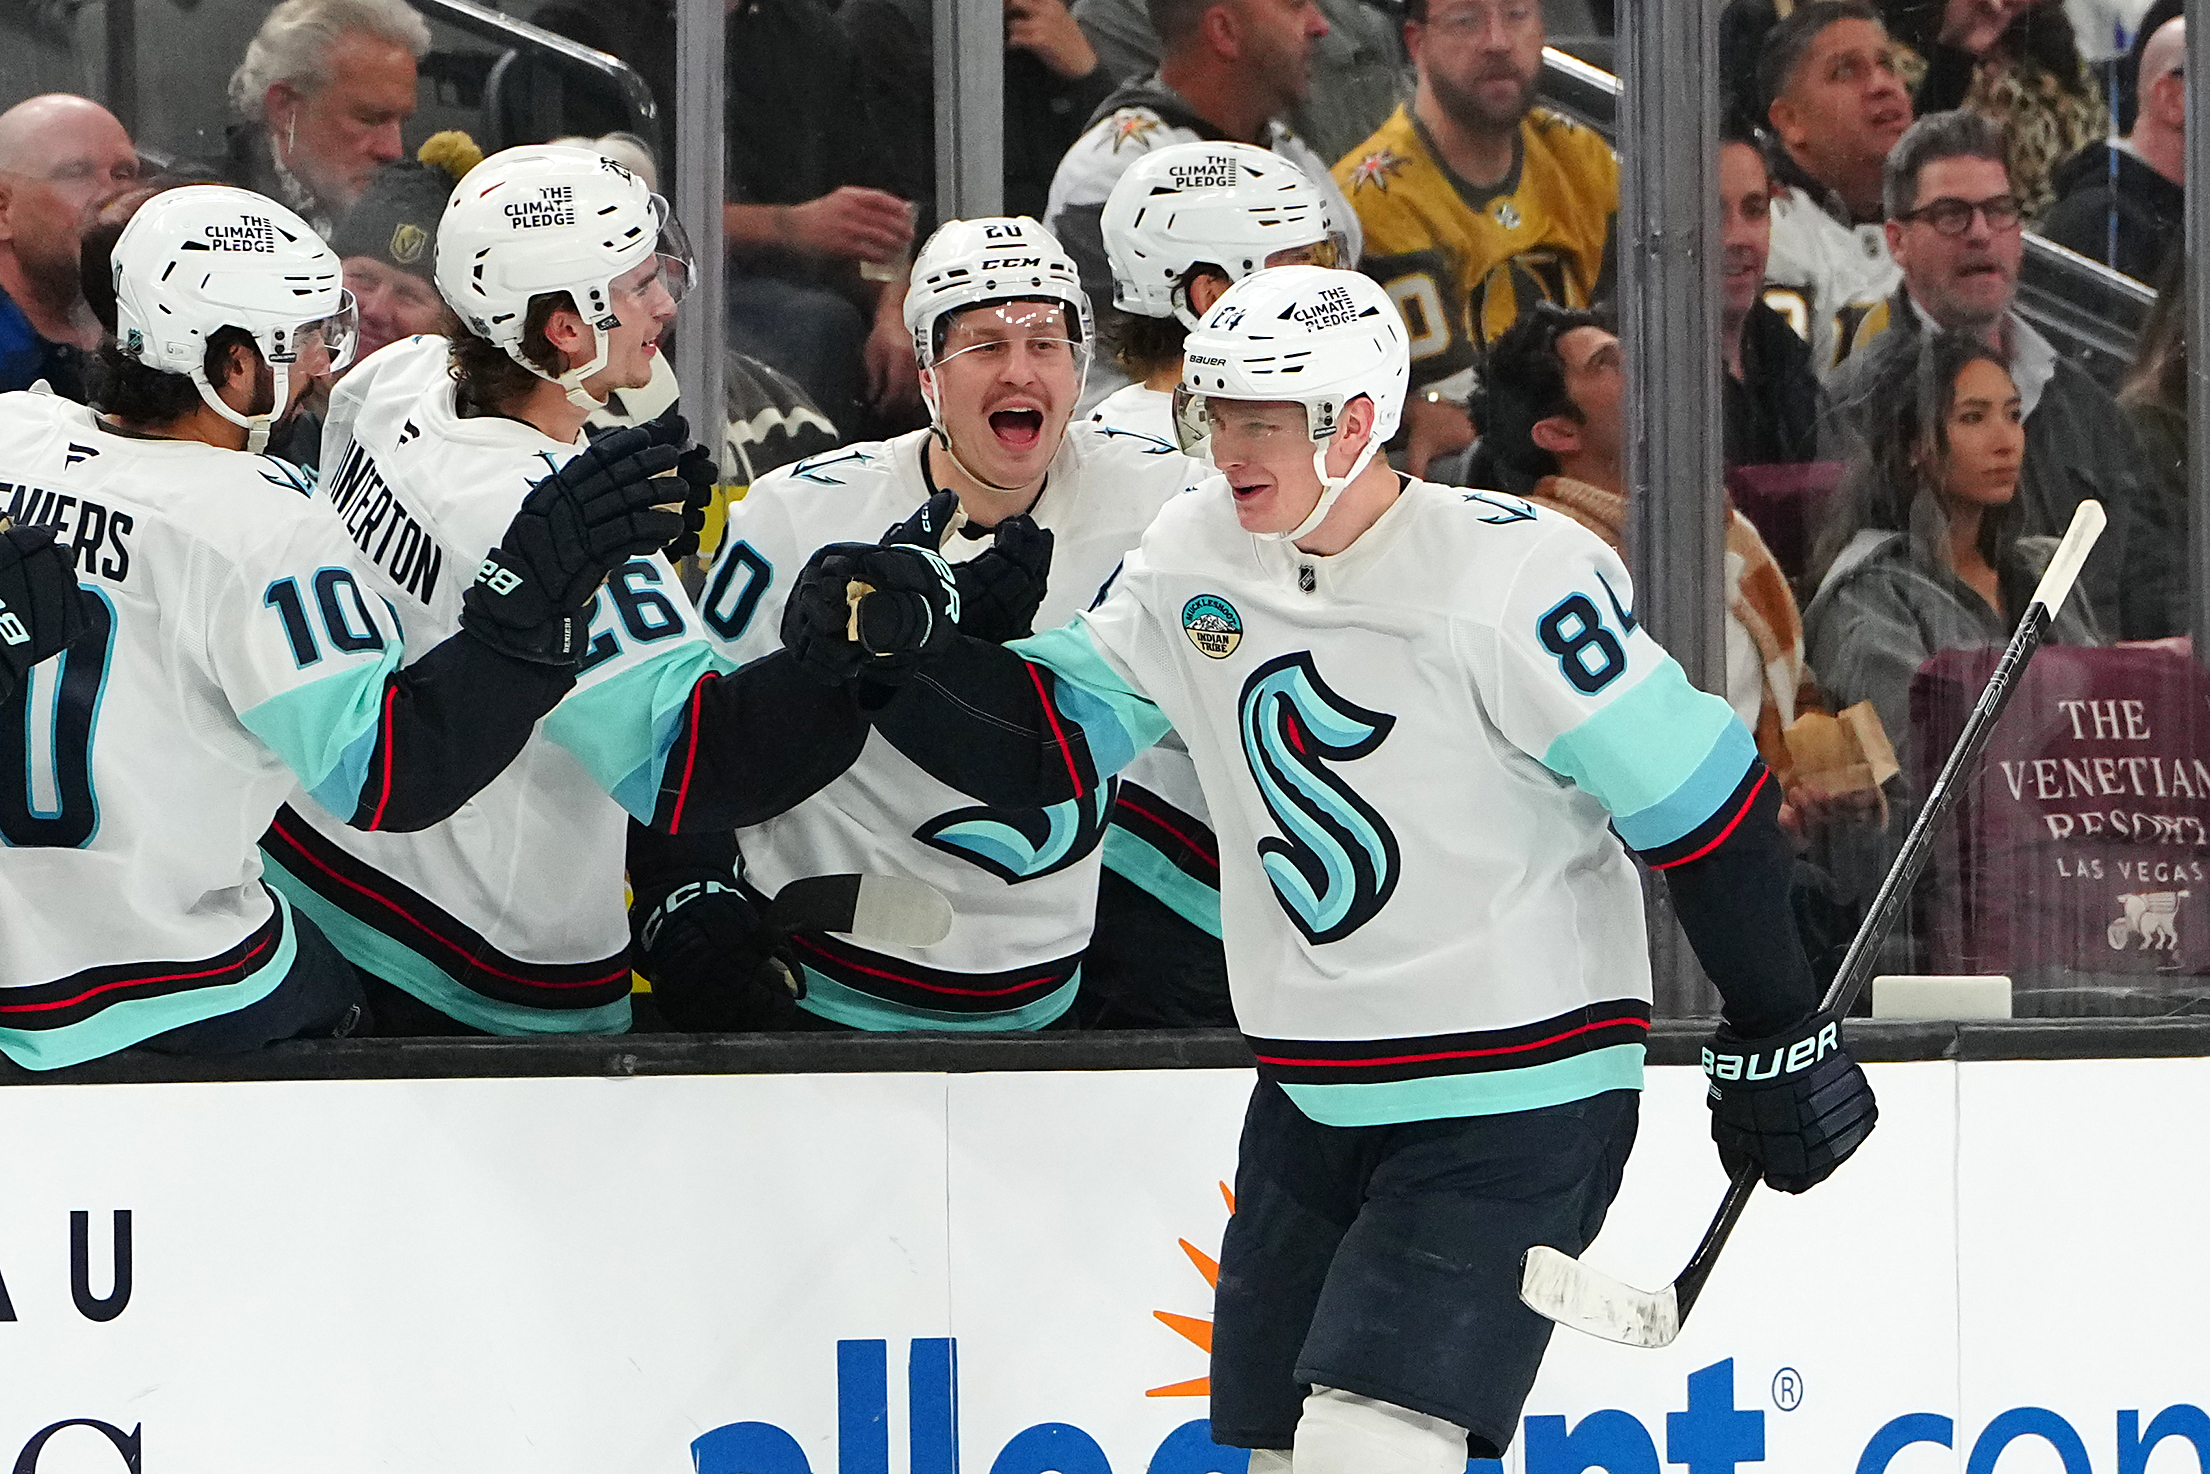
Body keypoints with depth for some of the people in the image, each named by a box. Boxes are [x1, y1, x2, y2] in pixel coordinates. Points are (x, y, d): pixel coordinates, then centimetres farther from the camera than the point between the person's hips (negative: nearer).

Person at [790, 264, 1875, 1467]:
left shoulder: (1513, 574, -18)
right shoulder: (1194, 557, 1)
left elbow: (1701, 800, -13)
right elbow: (1046, 742, 7)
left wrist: (1777, 1033, -7)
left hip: (1515, 1107, -7)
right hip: (1311, 1096, 7)